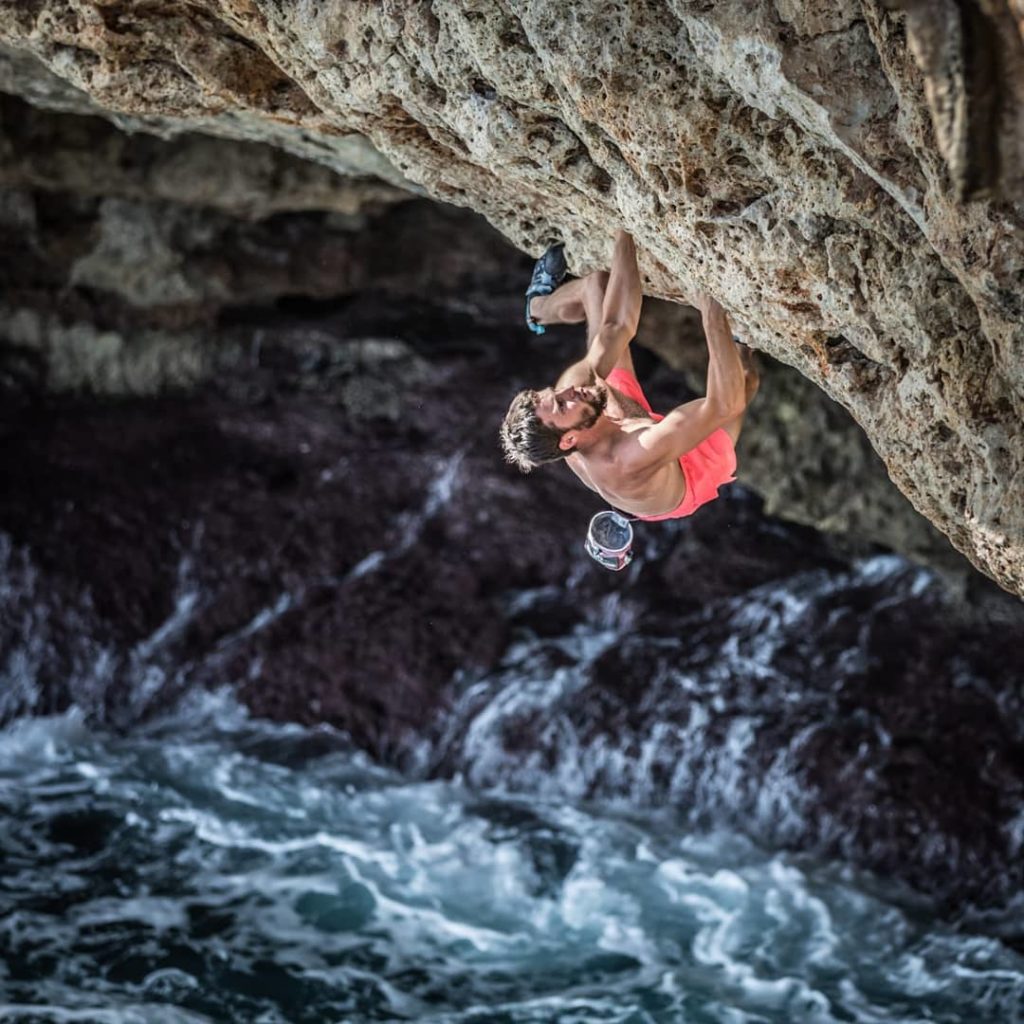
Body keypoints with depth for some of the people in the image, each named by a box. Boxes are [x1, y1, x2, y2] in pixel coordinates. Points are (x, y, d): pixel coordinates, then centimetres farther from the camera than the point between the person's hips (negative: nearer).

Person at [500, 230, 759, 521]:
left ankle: (538, 305, 45)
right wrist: (712, 314, -59)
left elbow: (617, 326, -25)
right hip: (690, 476, -5)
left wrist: (624, 236, -31)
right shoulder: (630, 461, -51)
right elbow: (726, 405, -55)